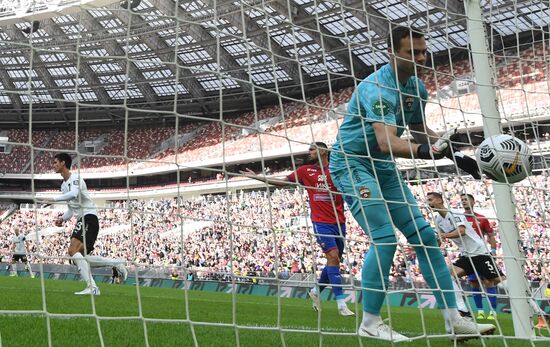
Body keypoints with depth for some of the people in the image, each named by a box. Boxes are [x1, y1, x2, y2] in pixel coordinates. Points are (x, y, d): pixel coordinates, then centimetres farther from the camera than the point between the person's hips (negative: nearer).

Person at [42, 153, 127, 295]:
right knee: (81, 257, 5)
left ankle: (92, 287, -27)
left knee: (73, 251, -22)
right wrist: (62, 218, 11)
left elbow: (73, 194, -31)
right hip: (81, 220, 10)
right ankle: (116, 263, 11)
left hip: (89, 217, -10)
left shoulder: (75, 178, -8)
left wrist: (53, 199, -28)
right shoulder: (64, 184, 21)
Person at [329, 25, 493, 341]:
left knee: (424, 235, 2)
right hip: (351, 163, -8)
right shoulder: (378, 87, -24)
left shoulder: (417, 88, 3)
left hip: (384, 167, 9)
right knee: (385, 238, -20)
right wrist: (424, 151, -55)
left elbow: (419, 129, 19)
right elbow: (386, 142, -38)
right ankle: (370, 322, -5)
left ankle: (453, 318, 8)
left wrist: (455, 154, 7)